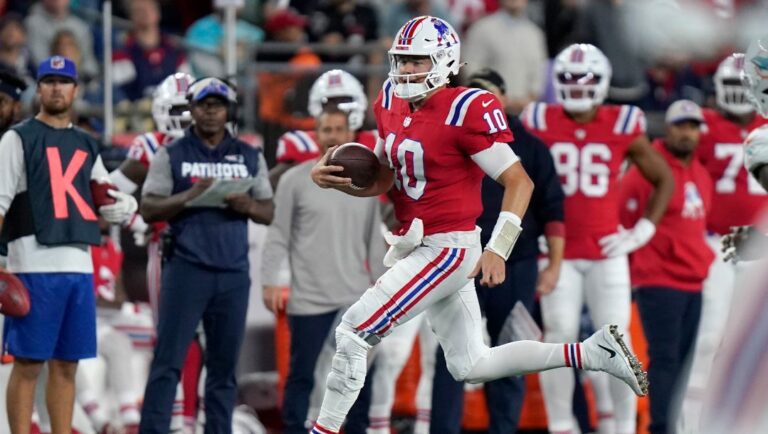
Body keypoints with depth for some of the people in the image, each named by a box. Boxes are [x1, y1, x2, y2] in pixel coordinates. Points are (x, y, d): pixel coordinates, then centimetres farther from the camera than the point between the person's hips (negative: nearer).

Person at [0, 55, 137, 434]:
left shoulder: (86, 146, 19)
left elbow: (113, 205, 23)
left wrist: (122, 205, 0)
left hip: (79, 264, 6)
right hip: (34, 266, -6)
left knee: (66, 364, 8)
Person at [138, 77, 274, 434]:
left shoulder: (249, 157, 13)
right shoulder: (172, 155, 5)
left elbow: (268, 213, 13)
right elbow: (148, 209, -1)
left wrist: (248, 206, -9)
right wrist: (188, 197, -16)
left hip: (234, 273, 3)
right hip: (187, 267, -3)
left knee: (224, 365, 4)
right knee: (168, 360, -7)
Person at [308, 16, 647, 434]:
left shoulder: (465, 111, -18)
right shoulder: (393, 104, 6)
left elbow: (519, 182, -16)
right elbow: (382, 180, 15)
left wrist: (496, 250, -24)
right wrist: (334, 179, -6)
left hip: (448, 249, -9)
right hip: (414, 246, 9)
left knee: (354, 333, -12)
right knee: (470, 365, 14)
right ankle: (594, 353, 19)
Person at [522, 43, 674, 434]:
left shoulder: (622, 127, 0)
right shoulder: (540, 124, -1)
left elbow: (664, 179, 11)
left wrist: (643, 231, 3)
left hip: (607, 251, 0)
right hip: (559, 251, 0)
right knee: (559, 336, -4)